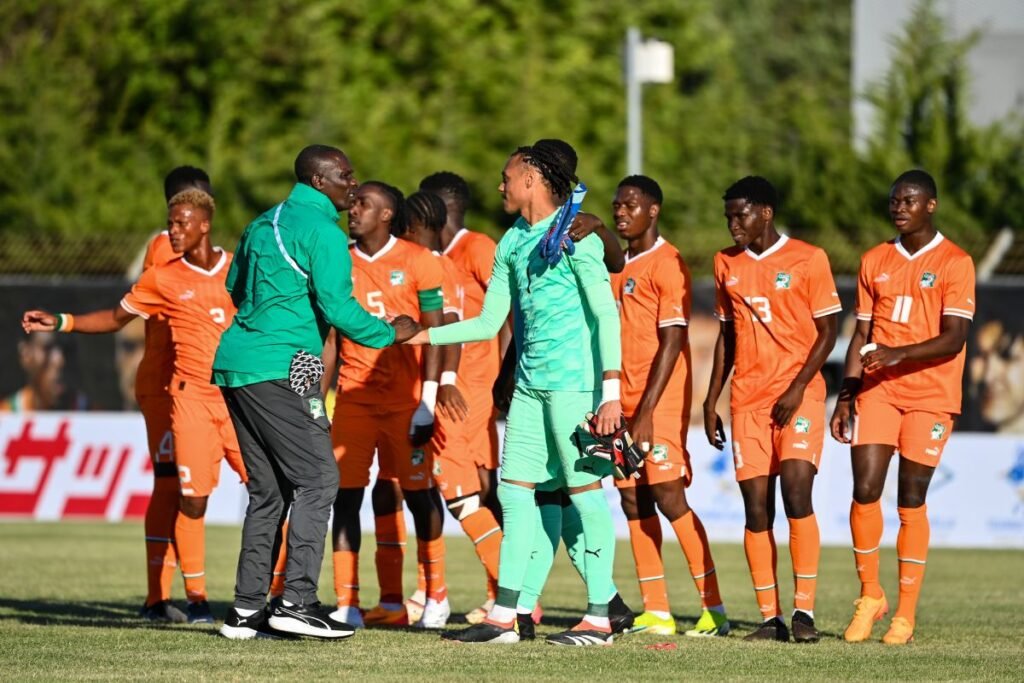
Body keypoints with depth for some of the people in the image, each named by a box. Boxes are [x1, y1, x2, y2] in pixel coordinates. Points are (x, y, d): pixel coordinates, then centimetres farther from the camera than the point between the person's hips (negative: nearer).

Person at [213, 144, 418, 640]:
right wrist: (389, 334, 0)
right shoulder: (322, 231, -8)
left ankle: (247, 609, 9)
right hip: (279, 368, -9)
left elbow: (235, 288, 31)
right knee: (316, 479, -6)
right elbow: (337, 305, -15)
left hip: (235, 364, 9)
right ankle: (298, 601, -12)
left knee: (267, 489, 11)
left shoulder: (263, 225, 20)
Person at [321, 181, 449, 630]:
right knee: (346, 494, -4)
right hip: (354, 395, 3)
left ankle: (436, 596, 14)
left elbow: (434, 333, -4)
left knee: (417, 491, 1)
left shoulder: (416, 262, -3)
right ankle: (347, 604, -3)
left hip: (404, 396, -3)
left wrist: (427, 400, -10)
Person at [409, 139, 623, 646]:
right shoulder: (512, 243, 16)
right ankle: (503, 617, 8)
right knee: (515, 489, 5)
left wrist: (611, 390, -18)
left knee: (584, 487, -5)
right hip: (530, 384, 8)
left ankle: (599, 618, -2)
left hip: (574, 381, -8)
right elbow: (488, 323, 20)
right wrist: (421, 335, 13)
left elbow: (605, 313, -11)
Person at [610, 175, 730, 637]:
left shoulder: (667, 265, -8)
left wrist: (647, 411, -19)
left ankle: (713, 608, -8)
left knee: (668, 496, -12)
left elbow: (672, 341, -14)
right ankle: (655, 613, 6)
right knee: (634, 501, 4)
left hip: (660, 401, -8)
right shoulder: (619, 266, 16)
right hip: (623, 401, 8)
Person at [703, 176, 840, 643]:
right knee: (756, 507, -1)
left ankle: (804, 610, -11)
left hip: (799, 397, -4)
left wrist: (798, 388, -12)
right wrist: (711, 400, 13)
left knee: (797, 494, -17)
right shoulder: (727, 264, 13)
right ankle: (770, 617, 2)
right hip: (747, 400, 4)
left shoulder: (808, 259, -1)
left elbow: (828, 331, -2)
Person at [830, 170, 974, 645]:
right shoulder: (875, 262, 11)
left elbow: (954, 339, -13)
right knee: (864, 489, -8)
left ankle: (905, 615, 3)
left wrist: (899, 354, -26)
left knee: (911, 500, -3)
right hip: (877, 392, 4)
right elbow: (862, 334, 13)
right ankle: (870, 596, 8)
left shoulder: (954, 263, -4)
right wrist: (846, 396, 6)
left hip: (931, 396, -4)